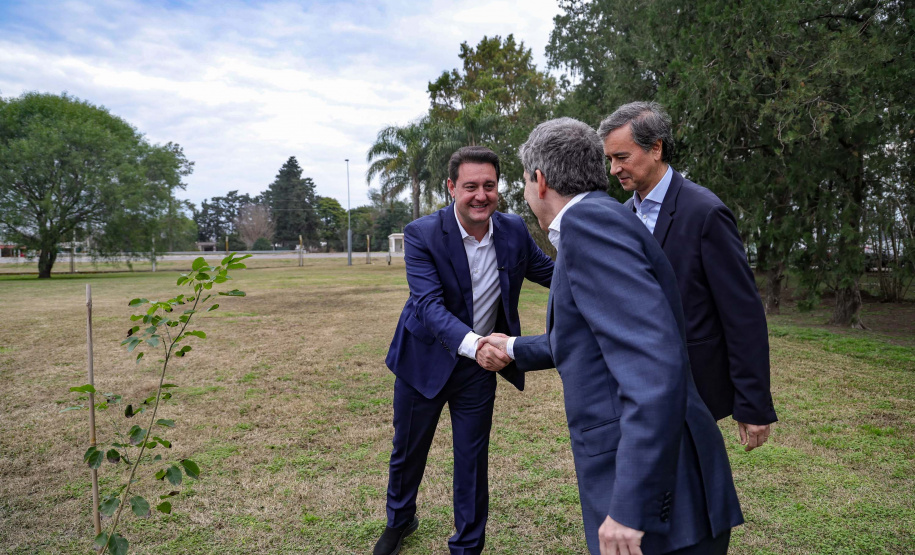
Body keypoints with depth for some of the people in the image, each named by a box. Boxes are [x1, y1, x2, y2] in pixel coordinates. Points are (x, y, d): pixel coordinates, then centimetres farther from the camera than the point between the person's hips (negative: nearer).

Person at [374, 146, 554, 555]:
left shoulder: (514, 230, -9)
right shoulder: (422, 234, -20)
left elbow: (551, 272, 4)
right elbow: (429, 305, -30)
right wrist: (473, 344, -47)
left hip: (479, 368, 2)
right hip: (425, 361, -1)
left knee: (473, 461, 11)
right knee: (408, 451, 19)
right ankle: (400, 520, 49)